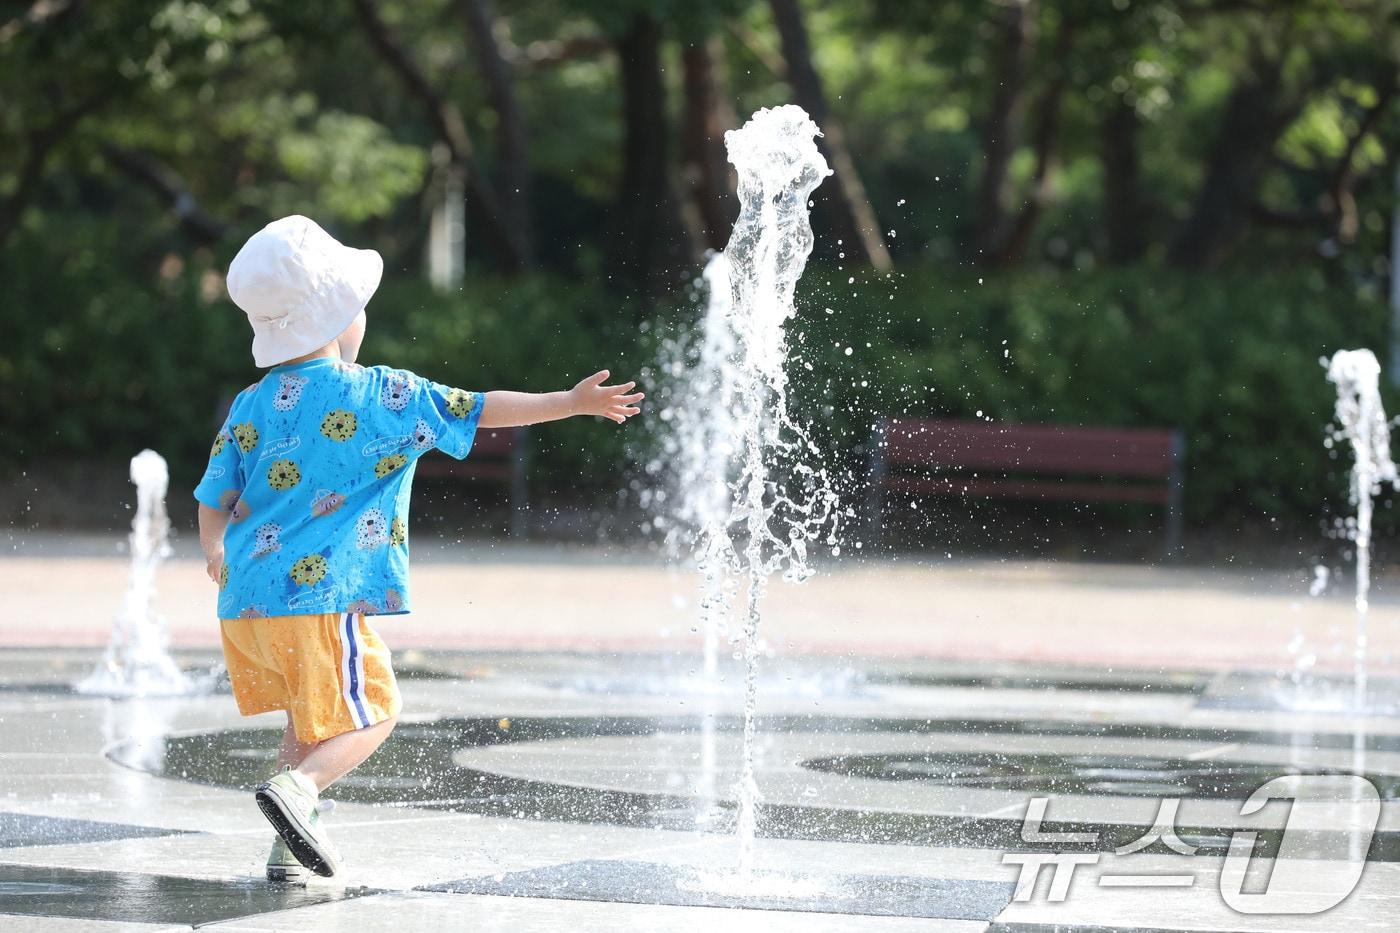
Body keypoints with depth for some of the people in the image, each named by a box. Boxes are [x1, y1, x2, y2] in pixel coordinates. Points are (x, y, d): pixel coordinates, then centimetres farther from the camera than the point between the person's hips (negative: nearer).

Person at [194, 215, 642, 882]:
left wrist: (214, 552, 31)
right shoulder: (379, 396, -4)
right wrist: (574, 402, 10)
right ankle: (296, 788, -21)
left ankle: (292, 846, 17)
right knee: (370, 714, 4)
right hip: (323, 597, -6)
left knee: (311, 721, 22)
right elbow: (483, 411, 1)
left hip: (246, 600, 6)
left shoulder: (250, 407, 9)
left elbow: (214, 500, 12)